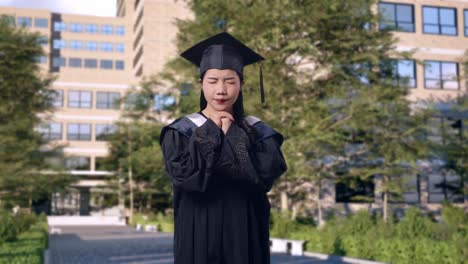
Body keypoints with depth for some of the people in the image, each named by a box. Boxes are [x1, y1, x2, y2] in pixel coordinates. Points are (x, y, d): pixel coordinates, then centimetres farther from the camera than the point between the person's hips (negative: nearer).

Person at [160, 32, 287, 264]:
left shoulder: (259, 132, 3)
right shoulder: (181, 132, -1)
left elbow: (268, 173, -13)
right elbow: (185, 174, -18)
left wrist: (231, 135, -10)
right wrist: (213, 131, -9)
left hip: (245, 237, 1)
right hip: (198, 236, -1)